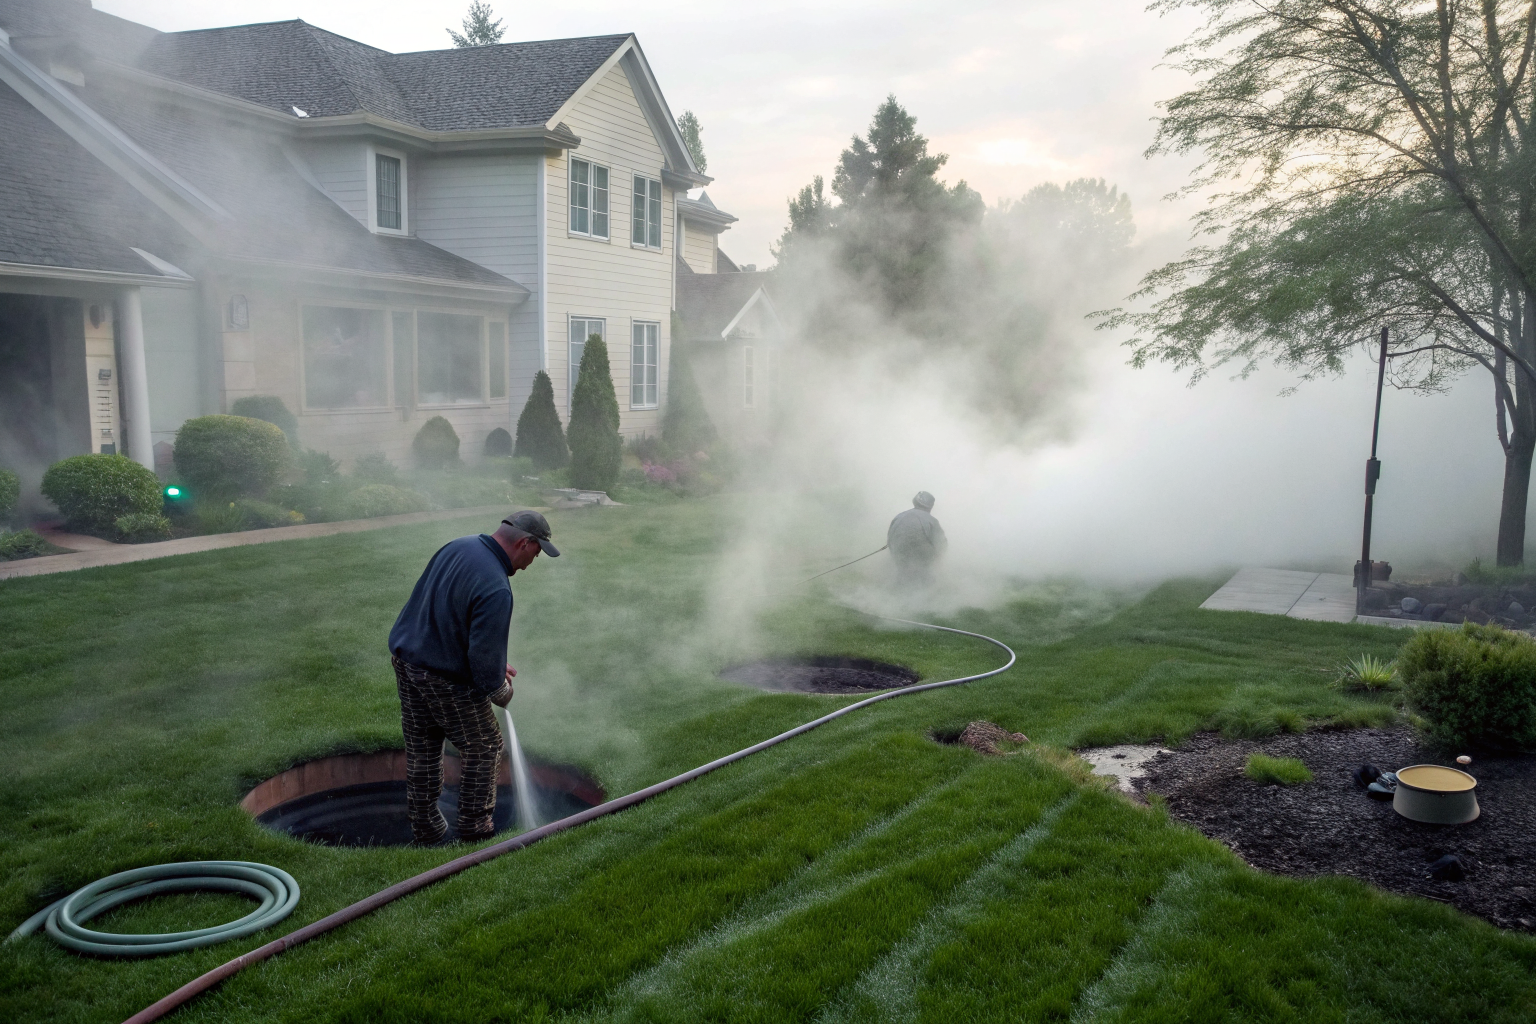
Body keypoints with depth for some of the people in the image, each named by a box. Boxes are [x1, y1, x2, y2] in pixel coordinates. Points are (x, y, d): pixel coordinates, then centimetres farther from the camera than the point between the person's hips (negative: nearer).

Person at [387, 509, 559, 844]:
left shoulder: (458, 547, 1)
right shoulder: (496, 589, -27)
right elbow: (484, 657, -25)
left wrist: (495, 666, 15)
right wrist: (502, 691, -3)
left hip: (405, 659, 9)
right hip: (444, 679, -8)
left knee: (421, 749, 18)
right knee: (484, 747, 10)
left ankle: (425, 827, 29)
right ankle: (475, 829, 17)